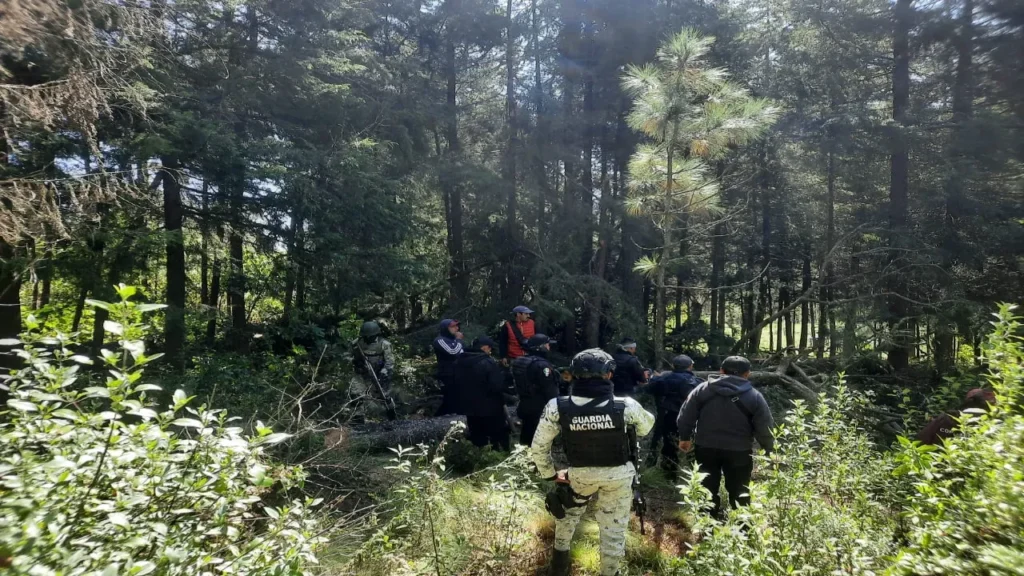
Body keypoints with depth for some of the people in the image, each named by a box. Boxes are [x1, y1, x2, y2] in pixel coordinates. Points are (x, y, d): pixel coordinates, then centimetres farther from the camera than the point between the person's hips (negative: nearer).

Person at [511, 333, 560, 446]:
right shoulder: (542, 365, -23)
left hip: (525, 406, 8)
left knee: (527, 435, 19)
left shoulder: (520, 361, 6)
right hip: (540, 409, -8)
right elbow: (550, 390, -22)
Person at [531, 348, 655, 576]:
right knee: (613, 528, 17)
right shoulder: (626, 406, -24)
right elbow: (647, 425, -1)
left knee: (569, 510, 31)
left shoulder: (557, 407, -23)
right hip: (619, 475, -1)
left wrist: (550, 474, 5)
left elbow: (539, 447, -12)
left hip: (580, 474, 2)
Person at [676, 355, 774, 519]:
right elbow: (764, 428, -2)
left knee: (708, 488, 14)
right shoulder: (754, 396, -4)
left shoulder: (703, 389, 1)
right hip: (739, 450, -1)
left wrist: (685, 437, 15)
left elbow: (686, 415, 3)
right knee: (739, 491, 13)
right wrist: (770, 450, 11)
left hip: (706, 447, 2)